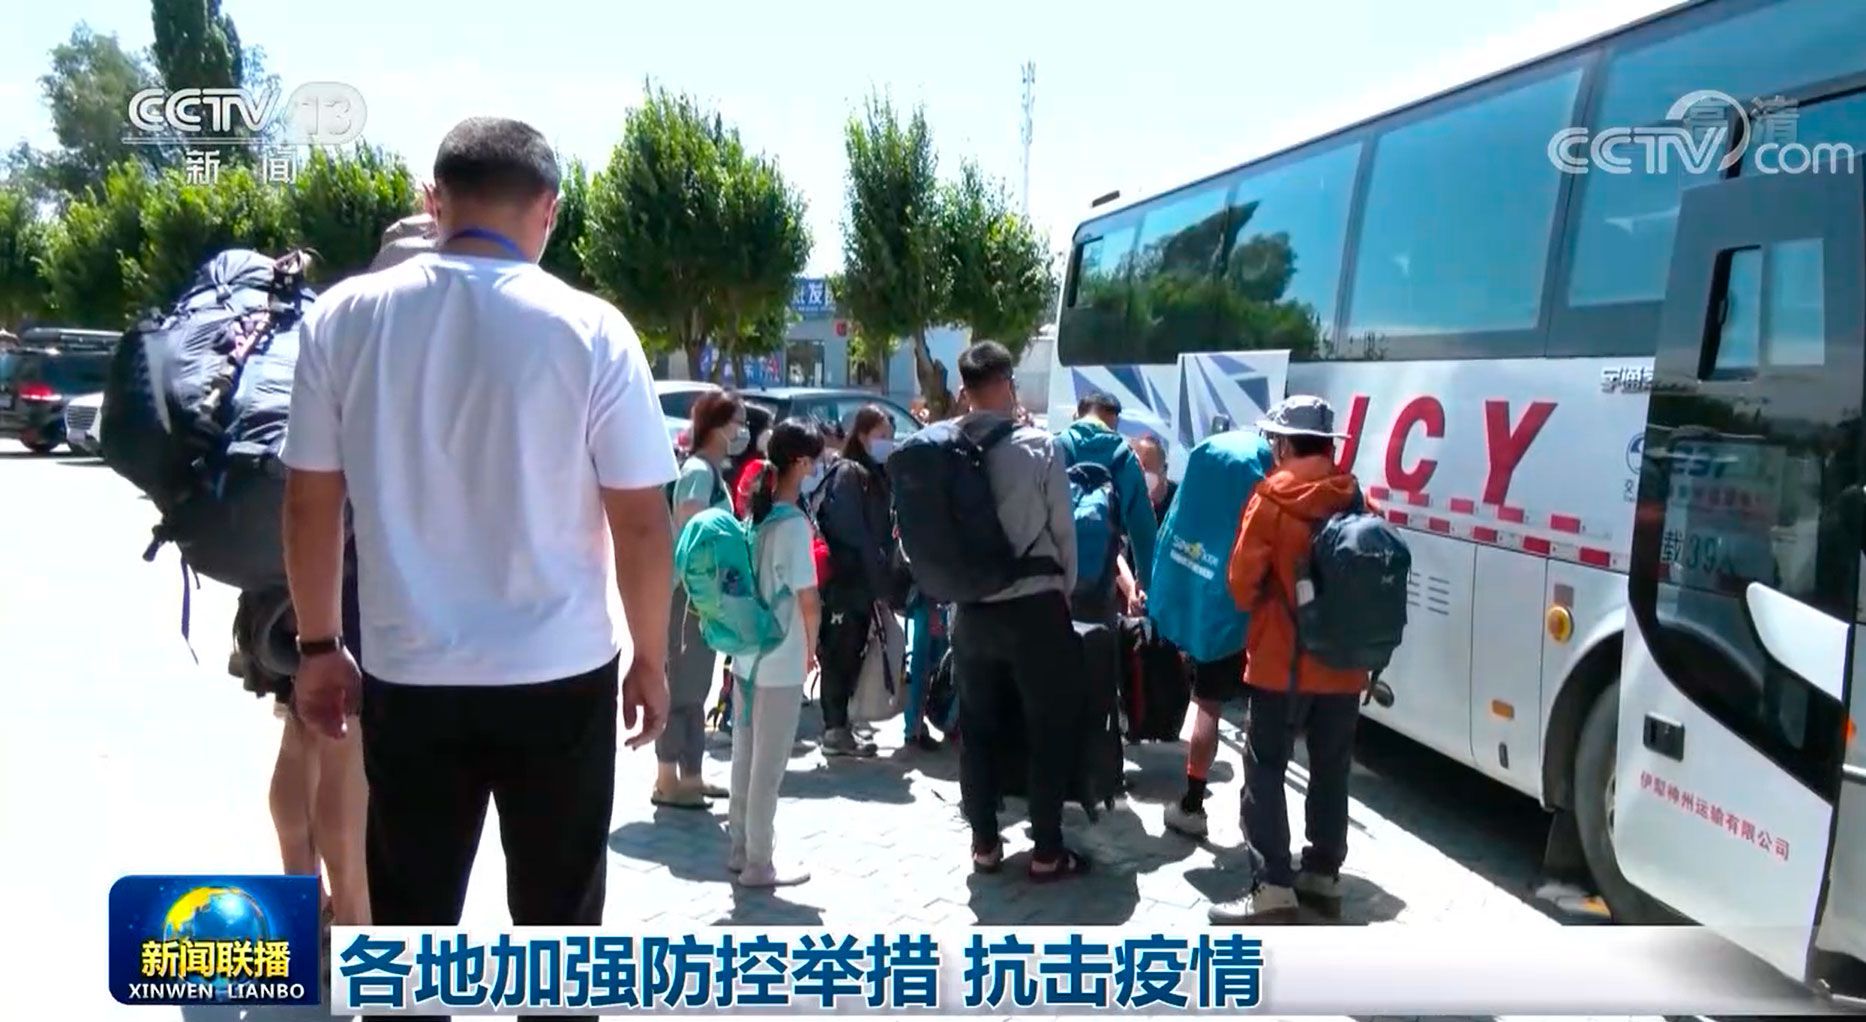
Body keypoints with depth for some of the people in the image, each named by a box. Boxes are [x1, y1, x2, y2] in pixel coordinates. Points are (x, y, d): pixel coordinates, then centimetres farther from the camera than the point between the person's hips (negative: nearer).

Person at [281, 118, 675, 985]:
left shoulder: (343, 318, -2)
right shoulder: (590, 330, -9)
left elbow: (309, 502, 3)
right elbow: (640, 522, -7)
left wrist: (318, 644, 15)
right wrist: (650, 658, 6)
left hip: (407, 675, 2)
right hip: (561, 676, -2)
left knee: (408, 927, 15)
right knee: (556, 921, 13)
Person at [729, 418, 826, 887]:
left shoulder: (757, 515, 6)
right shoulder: (793, 524, -18)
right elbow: (809, 601, -20)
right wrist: (811, 650, -3)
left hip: (746, 656, 8)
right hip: (781, 663, -8)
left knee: (745, 759, 16)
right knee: (768, 768, 3)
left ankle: (740, 849, 27)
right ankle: (758, 865, 12)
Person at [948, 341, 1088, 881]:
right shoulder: (1040, 446, -11)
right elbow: (1063, 528, -5)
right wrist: (1066, 590, 10)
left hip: (971, 610, 4)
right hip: (1034, 607, -3)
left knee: (977, 729, 14)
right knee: (1049, 731, 7)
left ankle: (984, 844, 22)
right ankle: (1047, 852, 12)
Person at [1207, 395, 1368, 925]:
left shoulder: (1273, 498, -10)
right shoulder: (1353, 497, 4)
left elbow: (1242, 578, -7)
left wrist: (1254, 612, 13)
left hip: (1283, 660, -5)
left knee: (1265, 770, 0)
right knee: (1331, 769, 15)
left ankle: (1274, 887, -4)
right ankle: (1324, 872, 24)